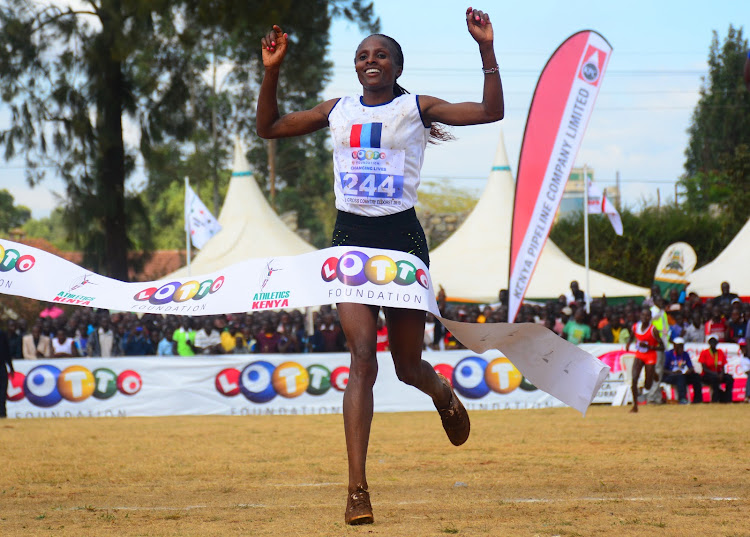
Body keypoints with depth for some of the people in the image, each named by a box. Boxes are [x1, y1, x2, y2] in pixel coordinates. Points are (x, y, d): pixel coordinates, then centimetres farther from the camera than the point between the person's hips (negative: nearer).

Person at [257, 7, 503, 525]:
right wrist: (271, 72, 7)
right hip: (351, 237, 1)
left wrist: (487, 50, -14)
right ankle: (358, 490, -18)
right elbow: (269, 127, 19)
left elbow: (490, 112, -7)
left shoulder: (416, 107, 2)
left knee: (408, 366, 7)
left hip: (402, 235, -1)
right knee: (362, 358, -14)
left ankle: (443, 393, 48)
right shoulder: (338, 110, 11)